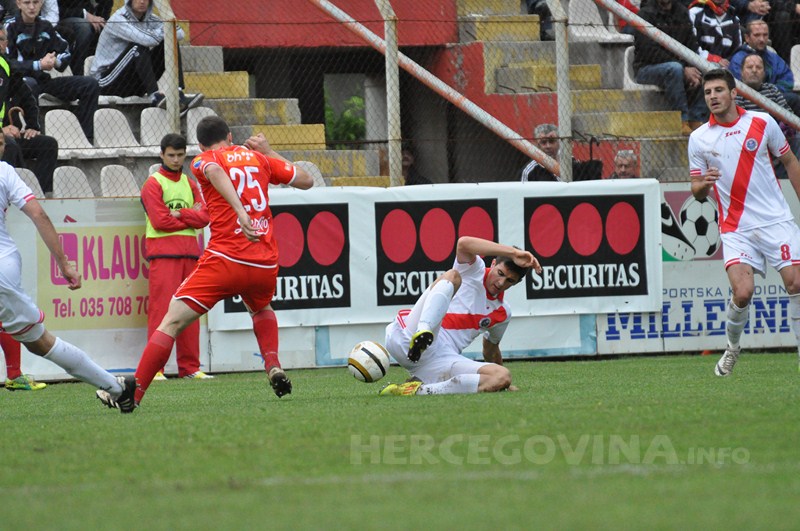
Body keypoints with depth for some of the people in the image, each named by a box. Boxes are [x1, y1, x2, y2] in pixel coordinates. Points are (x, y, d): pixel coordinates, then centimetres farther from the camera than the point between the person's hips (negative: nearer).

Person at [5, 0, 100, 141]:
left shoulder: (45, 26, 12)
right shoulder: (10, 27, -6)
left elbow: (65, 52, 18)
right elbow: (7, 63, -14)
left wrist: (56, 62, -7)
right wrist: (39, 65, -19)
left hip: (45, 80, 6)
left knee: (90, 85, -6)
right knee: (29, 85, -42)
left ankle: (85, 138, -11)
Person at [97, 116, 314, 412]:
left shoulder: (202, 160, 7)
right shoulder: (259, 158, 18)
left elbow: (216, 171, -19)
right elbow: (306, 181, 26)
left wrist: (240, 211, -31)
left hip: (225, 260, -4)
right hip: (266, 264, 4)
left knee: (172, 322, -3)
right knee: (261, 310, 36)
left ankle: (133, 393, -11)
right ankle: (273, 367, 14)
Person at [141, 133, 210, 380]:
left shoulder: (190, 184, 18)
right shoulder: (153, 184, 1)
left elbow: (204, 216, 6)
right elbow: (160, 221, -10)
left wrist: (179, 214, -9)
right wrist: (191, 216, -2)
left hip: (190, 252, 6)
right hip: (163, 252, -6)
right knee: (162, 309, -11)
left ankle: (190, 367, 8)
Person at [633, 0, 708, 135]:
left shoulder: (682, 13, 11)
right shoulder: (646, 14, -9)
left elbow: (692, 45, 8)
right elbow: (651, 52, -18)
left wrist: (692, 69, -14)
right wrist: (684, 69, -23)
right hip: (646, 68, -6)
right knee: (675, 69, -36)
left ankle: (695, 121, -15)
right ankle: (682, 122, -35)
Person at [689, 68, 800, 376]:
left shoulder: (762, 123, 1)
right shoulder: (699, 139, 3)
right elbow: (697, 193, 7)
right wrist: (702, 185, -17)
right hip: (736, 229, 0)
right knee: (742, 292, -17)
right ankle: (732, 348, 11)